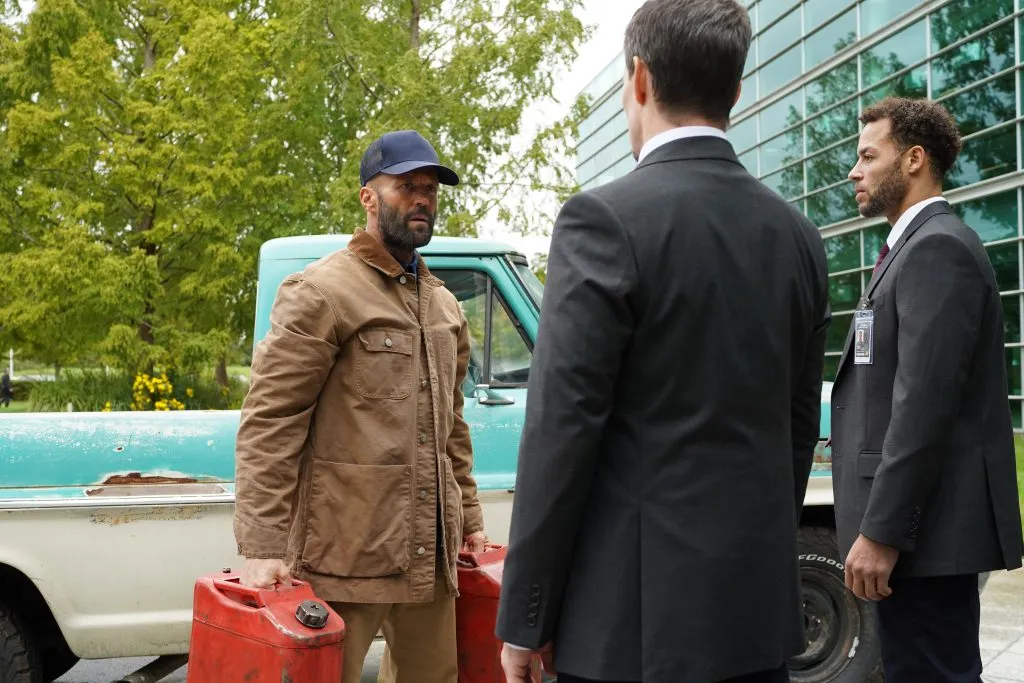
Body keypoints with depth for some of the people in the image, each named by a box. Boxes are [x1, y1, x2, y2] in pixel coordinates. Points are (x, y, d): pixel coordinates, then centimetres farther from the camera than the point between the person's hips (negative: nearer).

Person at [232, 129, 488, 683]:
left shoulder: (444, 305, 16)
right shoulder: (320, 292, -6)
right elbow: (268, 422, -12)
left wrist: (468, 518, 18)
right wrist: (263, 546, -19)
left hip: (429, 553, 7)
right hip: (343, 552, -6)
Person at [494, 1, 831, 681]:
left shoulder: (606, 219, -13)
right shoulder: (797, 234, 6)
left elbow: (562, 430, -15)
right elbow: (799, 422, 11)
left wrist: (524, 618, -8)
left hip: (637, 608, -6)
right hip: (761, 601, 6)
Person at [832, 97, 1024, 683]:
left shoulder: (938, 247, -14)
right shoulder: (918, 247, 17)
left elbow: (925, 403, -22)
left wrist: (881, 531, -22)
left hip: (923, 527, -10)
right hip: (920, 522, 10)